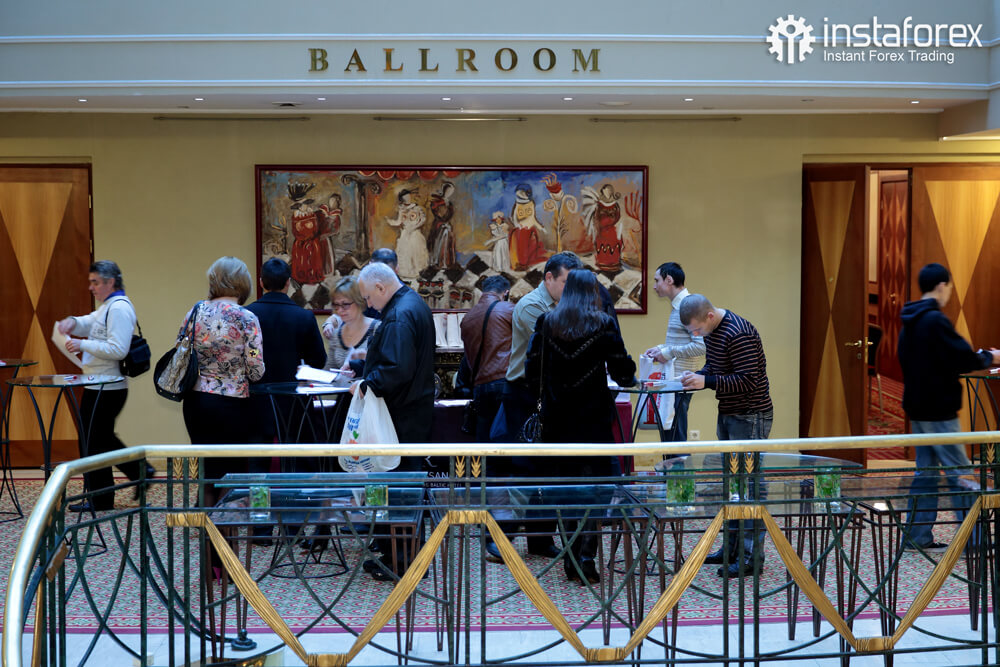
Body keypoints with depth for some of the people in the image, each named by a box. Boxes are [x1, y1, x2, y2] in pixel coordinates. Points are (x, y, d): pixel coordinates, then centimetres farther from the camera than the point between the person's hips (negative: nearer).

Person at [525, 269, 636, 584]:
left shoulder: (546, 323, 1)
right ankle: (587, 555, -7)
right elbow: (623, 374, -4)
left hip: (557, 420, 3)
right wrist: (629, 376, 19)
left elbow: (532, 373, 3)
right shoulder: (603, 325, -5)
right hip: (594, 419, -3)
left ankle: (571, 560, 14)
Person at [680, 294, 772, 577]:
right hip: (728, 414, 10)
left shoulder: (739, 334, -22)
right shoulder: (712, 331, 9)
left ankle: (752, 556, -4)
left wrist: (706, 381, -25)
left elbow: (748, 381, -24)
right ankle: (733, 547, 24)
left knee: (751, 483, -8)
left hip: (750, 417, -10)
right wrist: (696, 376, 0)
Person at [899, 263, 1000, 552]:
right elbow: (963, 358, -20)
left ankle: (918, 537, 13)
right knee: (960, 474, -4)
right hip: (938, 409, -9)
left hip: (917, 408, 9)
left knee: (925, 472, 12)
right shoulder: (935, 320, -17)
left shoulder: (908, 323, 12)